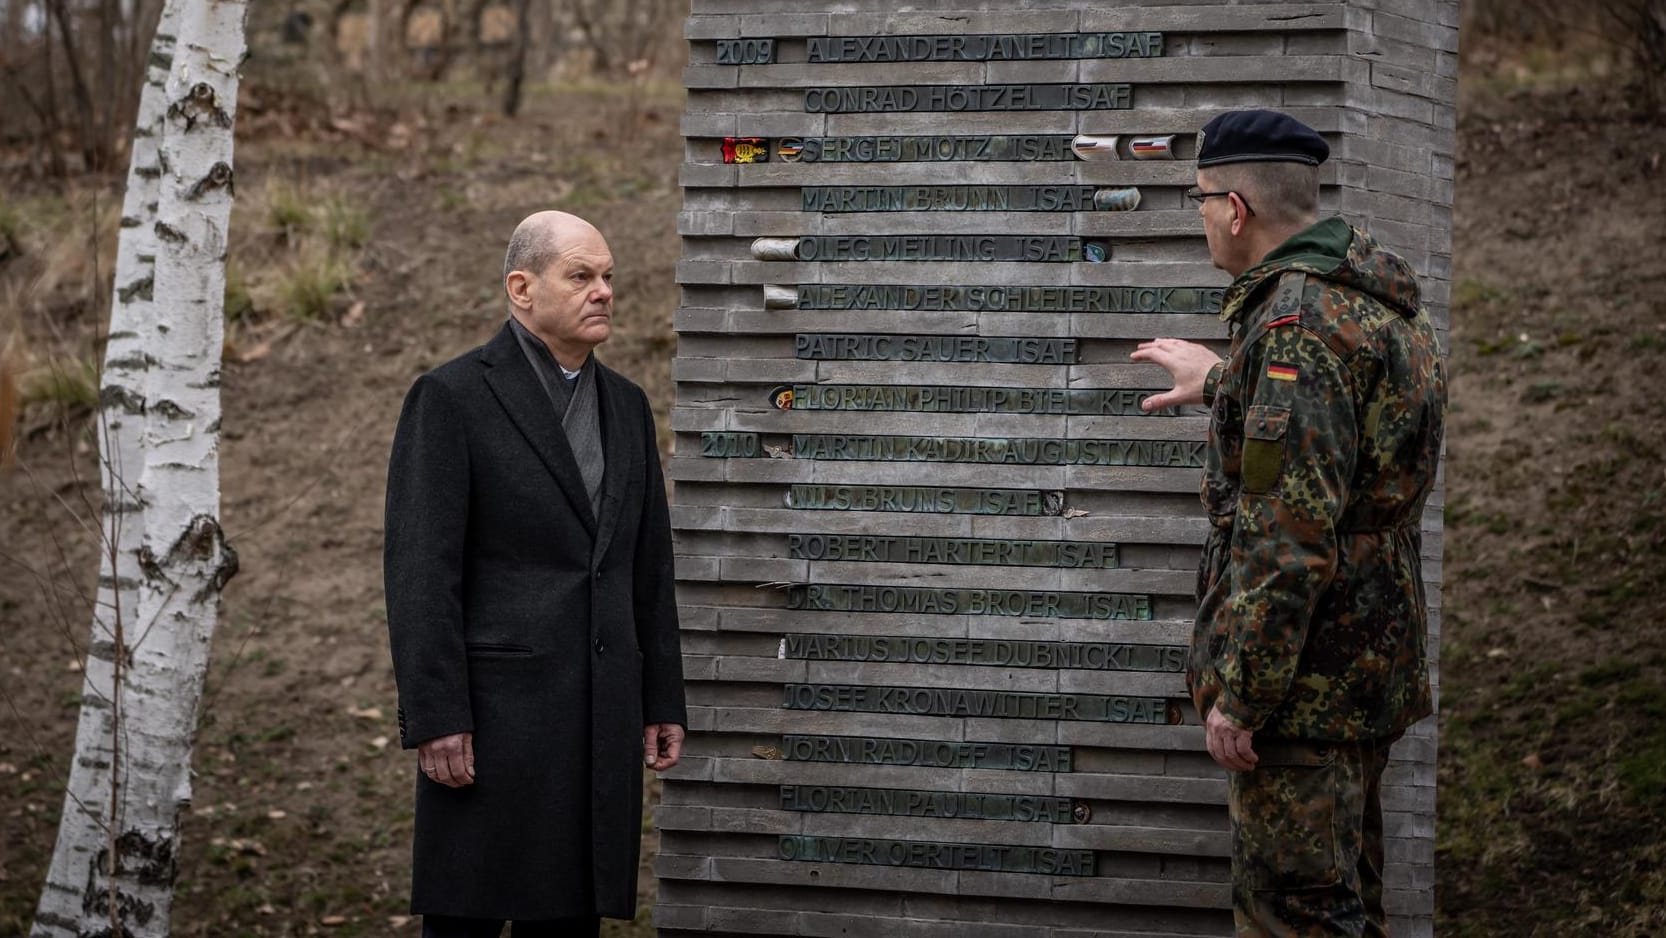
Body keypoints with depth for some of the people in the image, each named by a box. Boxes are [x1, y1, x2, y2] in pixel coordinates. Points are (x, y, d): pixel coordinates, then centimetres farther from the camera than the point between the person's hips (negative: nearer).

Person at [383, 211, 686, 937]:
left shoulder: (624, 406, 14)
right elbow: (420, 571, -12)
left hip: (601, 716, 6)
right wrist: (435, 721, -17)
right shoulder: (451, 398, -7)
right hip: (495, 710, -6)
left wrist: (663, 702, 12)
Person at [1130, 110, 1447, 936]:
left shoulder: (1297, 320, -21)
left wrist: (1240, 693, -22)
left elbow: (1290, 533, -26)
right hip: (1371, 666, 10)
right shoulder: (1373, 301, 11)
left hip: (1303, 678, -10)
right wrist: (1221, 386, 45)